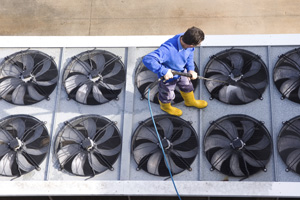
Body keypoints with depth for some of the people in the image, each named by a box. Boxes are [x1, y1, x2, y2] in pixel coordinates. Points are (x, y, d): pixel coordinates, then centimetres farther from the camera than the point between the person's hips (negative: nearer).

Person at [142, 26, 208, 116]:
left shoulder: (185, 38, -26)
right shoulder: (168, 49, -49)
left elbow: (190, 54, -3)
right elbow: (147, 59, -55)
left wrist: (191, 69, -12)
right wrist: (164, 71, -51)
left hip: (182, 71, 6)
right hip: (168, 76, -6)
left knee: (187, 86, 33)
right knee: (167, 94, 25)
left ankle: (190, 101, 66)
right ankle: (165, 106, 60)